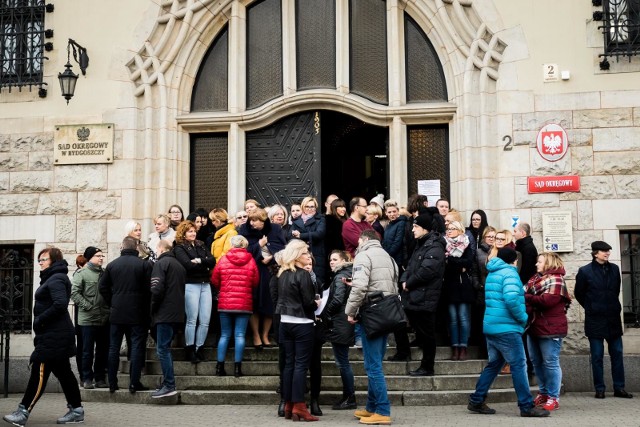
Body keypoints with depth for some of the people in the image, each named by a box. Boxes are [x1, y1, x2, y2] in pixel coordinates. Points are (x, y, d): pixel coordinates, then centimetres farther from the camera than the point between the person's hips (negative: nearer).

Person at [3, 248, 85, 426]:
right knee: (63, 372, 12)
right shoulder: (52, 278, 19)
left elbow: (60, 304, -26)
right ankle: (76, 410, 16)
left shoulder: (56, 279, -13)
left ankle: (23, 412, -4)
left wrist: (40, 320, -19)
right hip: (56, 335, 11)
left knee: (39, 373, -7)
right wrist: (40, 320, 8)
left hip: (53, 336, -11)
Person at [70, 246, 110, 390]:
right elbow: (74, 292, -9)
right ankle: (87, 379, 12)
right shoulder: (82, 273, -3)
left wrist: (110, 307, 3)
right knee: (88, 351, 3)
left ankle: (100, 378, 18)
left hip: (105, 319, 5)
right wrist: (87, 306, -14)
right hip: (88, 319, -5)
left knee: (103, 351, 9)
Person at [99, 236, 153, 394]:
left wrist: (112, 303, 12)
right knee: (137, 347, 2)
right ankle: (134, 383, -1)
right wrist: (147, 309, 5)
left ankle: (112, 383, 12)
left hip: (117, 313, 3)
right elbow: (149, 289, -8)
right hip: (137, 313, -3)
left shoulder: (112, 265, 3)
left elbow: (102, 286, 4)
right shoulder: (144, 265, -6)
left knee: (114, 348, 10)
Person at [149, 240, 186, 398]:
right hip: (178, 313, 8)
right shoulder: (179, 265, 19)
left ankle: (169, 385, -9)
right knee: (165, 348, 15)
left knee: (162, 349, -6)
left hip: (165, 313, -8)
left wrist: (152, 309, -4)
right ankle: (168, 383, 15)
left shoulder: (160, 263, -6)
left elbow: (157, 289, -16)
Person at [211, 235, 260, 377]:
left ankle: (220, 367, 7)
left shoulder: (223, 260, -3)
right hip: (244, 304, -1)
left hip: (225, 303, 1)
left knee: (224, 335, 8)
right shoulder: (251, 261, -3)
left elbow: (214, 280, 4)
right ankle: (237, 368, -2)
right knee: (240, 335, 1)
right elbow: (256, 282, 4)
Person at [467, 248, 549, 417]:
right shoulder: (509, 273, -11)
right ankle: (527, 406, 1)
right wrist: (523, 318, -12)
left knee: (494, 364, 16)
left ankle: (476, 401, 17)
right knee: (519, 365, -3)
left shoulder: (492, 274, 17)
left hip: (490, 326, 9)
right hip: (507, 328, -9)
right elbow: (511, 299, -25)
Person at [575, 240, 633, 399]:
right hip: (595, 320, -4)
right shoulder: (585, 271, -5)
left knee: (617, 354, 6)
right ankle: (599, 389, 10)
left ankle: (619, 388, 13)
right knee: (597, 356, 2)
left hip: (613, 318, 4)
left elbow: (616, 290, 18)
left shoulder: (614, 269, 6)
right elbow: (578, 293, 4)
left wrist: (613, 307, 13)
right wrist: (591, 308, 7)